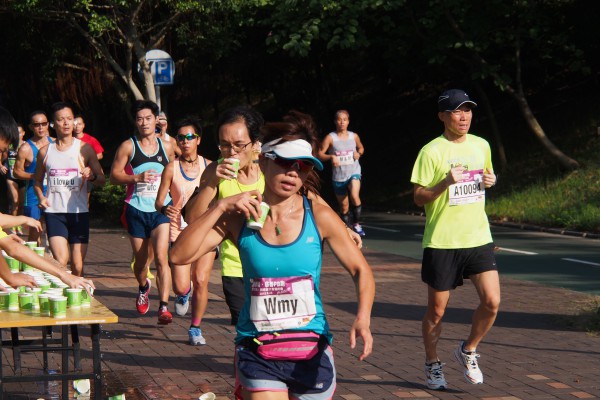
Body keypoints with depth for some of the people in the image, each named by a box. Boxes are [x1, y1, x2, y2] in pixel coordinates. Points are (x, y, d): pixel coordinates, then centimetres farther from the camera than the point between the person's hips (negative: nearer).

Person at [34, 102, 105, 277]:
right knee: (60, 261, -18)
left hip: (79, 212, 0)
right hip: (54, 212, 0)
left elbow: (102, 180, 6)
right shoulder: (45, 152, 8)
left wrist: (92, 176, -17)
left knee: (78, 266, 2)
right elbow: (38, 180, 21)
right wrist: (41, 197, 1)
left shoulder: (84, 149, 4)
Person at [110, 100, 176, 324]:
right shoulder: (128, 147, 0)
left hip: (161, 209, 0)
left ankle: (164, 306, -19)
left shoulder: (166, 147, 7)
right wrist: (137, 178, -18)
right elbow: (114, 176, -3)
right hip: (136, 210, 0)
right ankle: (143, 288, 44)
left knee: (161, 257, -16)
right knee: (140, 260, 11)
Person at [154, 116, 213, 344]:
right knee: (180, 286, -9)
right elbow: (159, 201, -4)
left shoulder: (209, 166, 5)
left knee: (201, 281, -6)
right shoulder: (172, 168, 0)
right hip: (180, 231, -1)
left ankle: (195, 328, 12)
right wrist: (165, 209, -25)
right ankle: (183, 295, 30)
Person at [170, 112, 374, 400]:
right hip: (257, 353, -1)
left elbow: (360, 270, 0)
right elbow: (179, 255, -12)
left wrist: (363, 317, -17)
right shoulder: (239, 218, -4)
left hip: (312, 352, 1)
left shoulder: (319, 217, -5)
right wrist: (220, 207, -18)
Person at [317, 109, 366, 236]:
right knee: (344, 205, 9)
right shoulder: (330, 138, -5)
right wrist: (331, 157, -23)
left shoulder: (354, 136, 3)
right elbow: (320, 154, -5)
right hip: (338, 176, 0)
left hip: (354, 173, 0)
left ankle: (356, 223, -12)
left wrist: (359, 153, -1)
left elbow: (361, 148, 21)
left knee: (354, 196, -28)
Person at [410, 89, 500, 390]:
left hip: (478, 238, 4)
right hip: (442, 241, -4)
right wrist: (446, 183, -24)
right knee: (437, 309, 6)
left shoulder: (481, 145, 8)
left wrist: (490, 180, 1)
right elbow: (419, 197, -7)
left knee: (492, 301, -8)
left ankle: (468, 351, 17)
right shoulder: (432, 151, -8)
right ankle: (432, 364, 26)